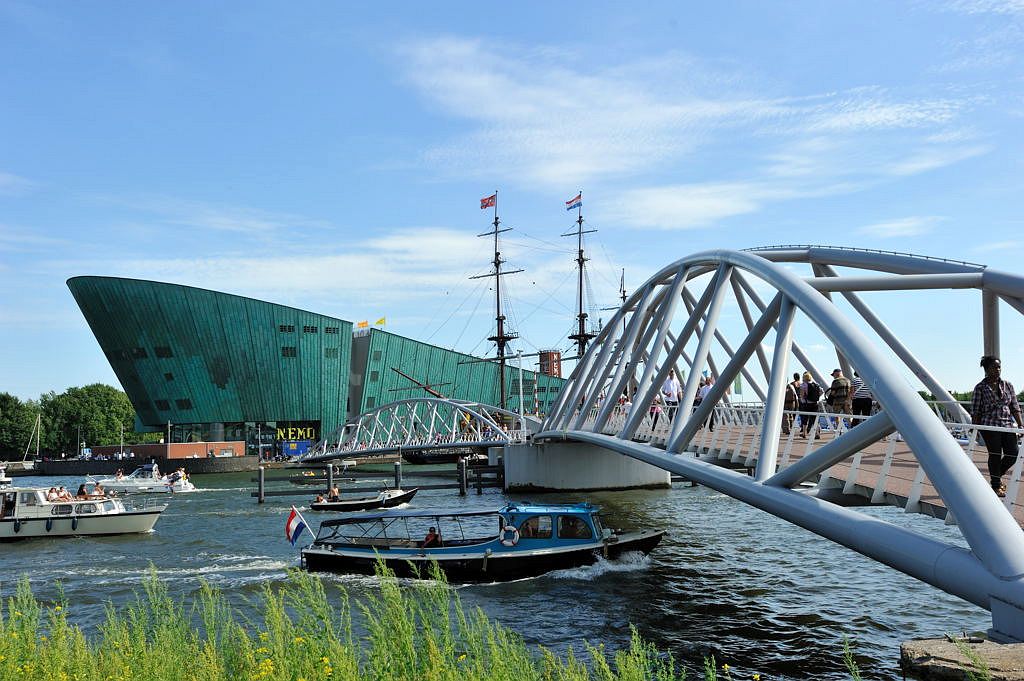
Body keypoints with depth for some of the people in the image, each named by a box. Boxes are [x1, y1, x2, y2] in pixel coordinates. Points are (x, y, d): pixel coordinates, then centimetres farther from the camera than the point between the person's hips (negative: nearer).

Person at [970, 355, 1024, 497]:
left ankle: (997, 476, 28)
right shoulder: (980, 388, -3)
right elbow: (975, 411, -2)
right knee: (995, 455, 1)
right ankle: (996, 485, 16)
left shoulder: (1008, 385, 9)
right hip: (990, 426, -4)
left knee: (1013, 454, 2)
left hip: (1008, 426, 4)